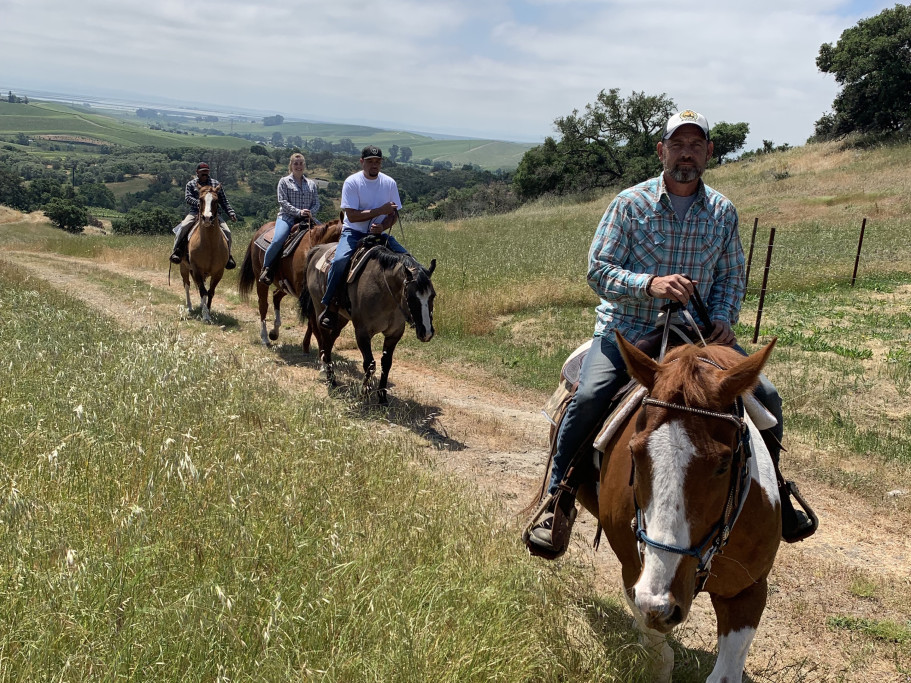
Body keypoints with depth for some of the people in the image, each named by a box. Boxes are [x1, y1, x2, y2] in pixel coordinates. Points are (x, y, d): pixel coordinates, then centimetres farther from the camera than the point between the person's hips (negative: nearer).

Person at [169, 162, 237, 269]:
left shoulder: (216, 184, 14)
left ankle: (228, 256, -1)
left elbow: (224, 201, 13)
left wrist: (231, 212, -1)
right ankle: (177, 251, -19)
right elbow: (188, 198, -3)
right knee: (183, 226, -27)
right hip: (195, 212, -1)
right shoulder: (191, 184, 11)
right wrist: (199, 203, -22)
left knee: (227, 231, -16)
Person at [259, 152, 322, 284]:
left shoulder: (312, 184, 18)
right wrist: (298, 212, -16)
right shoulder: (284, 182, 8)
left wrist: (310, 212, -10)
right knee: (278, 240, -29)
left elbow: (316, 203, 12)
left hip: (307, 219, 4)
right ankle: (266, 269, -14)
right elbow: (283, 202, -3)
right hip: (287, 217, -4)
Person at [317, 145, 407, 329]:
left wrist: (382, 227, -19)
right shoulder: (351, 182, -10)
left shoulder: (389, 183, 2)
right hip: (353, 233, -4)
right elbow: (352, 216, -18)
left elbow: (394, 213, 2)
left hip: (379, 233, 4)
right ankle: (329, 306, -17)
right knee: (339, 260, -30)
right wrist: (380, 210, -22)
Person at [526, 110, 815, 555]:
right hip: (628, 329, -3)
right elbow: (597, 270, -9)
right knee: (588, 397, -27)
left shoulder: (723, 211, 5)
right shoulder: (631, 203, -5)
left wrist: (723, 319, -8)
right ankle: (559, 500, -7)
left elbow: (731, 277, 12)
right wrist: (649, 284, -26)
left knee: (765, 396, -5)